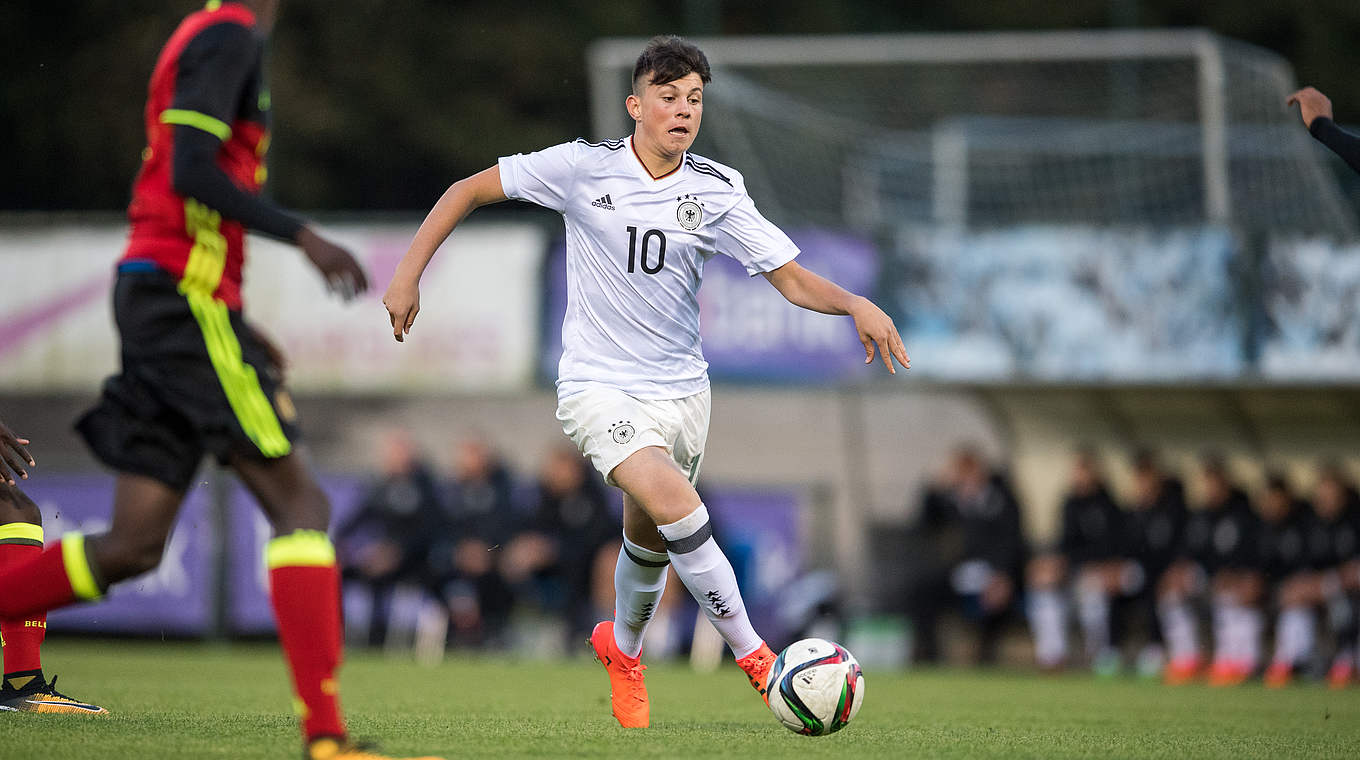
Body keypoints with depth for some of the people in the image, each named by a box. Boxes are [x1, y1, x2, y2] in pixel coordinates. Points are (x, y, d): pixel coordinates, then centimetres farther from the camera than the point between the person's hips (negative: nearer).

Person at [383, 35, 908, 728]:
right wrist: (409, 273, -6)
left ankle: (622, 647, 49)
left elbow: (793, 280, -9)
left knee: (650, 542, 17)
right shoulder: (584, 167, -11)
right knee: (679, 508, -26)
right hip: (597, 388, -4)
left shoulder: (716, 190, -5)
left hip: (679, 391, 4)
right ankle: (753, 657, -16)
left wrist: (855, 304, -28)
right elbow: (468, 191, -1)